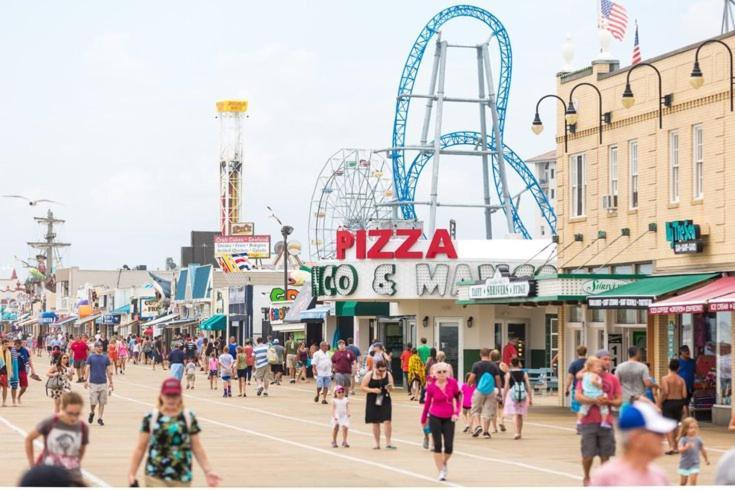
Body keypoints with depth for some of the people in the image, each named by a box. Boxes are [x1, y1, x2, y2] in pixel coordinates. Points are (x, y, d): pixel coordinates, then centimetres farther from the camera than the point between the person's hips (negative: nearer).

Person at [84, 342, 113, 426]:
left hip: (103, 383, 2)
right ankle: (92, 413, 25)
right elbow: (87, 369, -1)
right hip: (93, 383, -2)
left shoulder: (106, 358, 8)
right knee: (93, 402, -3)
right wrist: (85, 380, -11)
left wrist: (110, 382, 10)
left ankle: (100, 418, 11)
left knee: (102, 402, 2)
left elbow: (109, 371, 12)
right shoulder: (90, 357, 2)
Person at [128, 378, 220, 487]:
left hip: (182, 479, 2)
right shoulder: (151, 418, -2)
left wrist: (208, 471, 0)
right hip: (155, 477, -2)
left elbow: (197, 448, 7)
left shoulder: (189, 418, 3)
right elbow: (140, 448, 3)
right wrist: (131, 474, 1)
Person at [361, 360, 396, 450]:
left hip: (385, 401, 0)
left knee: (387, 420, -10)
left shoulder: (388, 375, 0)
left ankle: (388, 442, -3)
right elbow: (362, 387, -4)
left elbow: (391, 388, 4)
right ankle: (377, 443, 19)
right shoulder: (369, 375, -5)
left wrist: (390, 388, -21)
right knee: (375, 422, 8)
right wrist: (372, 390, -18)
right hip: (373, 402, 0)